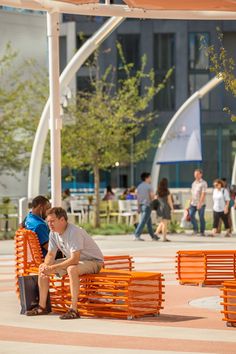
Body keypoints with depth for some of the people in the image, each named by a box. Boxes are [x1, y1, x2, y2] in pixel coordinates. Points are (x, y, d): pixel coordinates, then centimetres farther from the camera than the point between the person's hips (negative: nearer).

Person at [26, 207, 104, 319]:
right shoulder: (53, 233, -4)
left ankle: (74, 310, -35)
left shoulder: (74, 232, -30)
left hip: (93, 261, -9)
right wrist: (46, 266, -18)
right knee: (42, 267, 0)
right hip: (73, 260, 9)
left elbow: (75, 260, -35)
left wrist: (52, 268, -35)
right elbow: (50, 254, 5)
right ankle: (42, 307, 5)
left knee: (72, 269, -40)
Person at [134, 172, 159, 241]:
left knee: (149, 222, 16)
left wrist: (138, 207, 13)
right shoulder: (149, 186, -10)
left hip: (141, 205, 8)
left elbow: (137, 197, 10)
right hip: (147, 205, -8)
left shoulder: (139, 186, 10)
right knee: (143, 222, -8)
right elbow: (152, 196, -13)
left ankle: (153, 236, 23)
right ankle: (137, 236, -13)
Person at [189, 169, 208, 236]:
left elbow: (203, 194, -15)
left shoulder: (203, 183, -7)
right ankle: (195, 229, 3)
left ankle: (202, 232, 7)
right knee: (191, 215, -11)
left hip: (201, 204, -5)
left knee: (201, 217, -3)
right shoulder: (194, 183, 14)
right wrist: (191, 202, 17)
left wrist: (200, 203, -24)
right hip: (193, 203, 5)